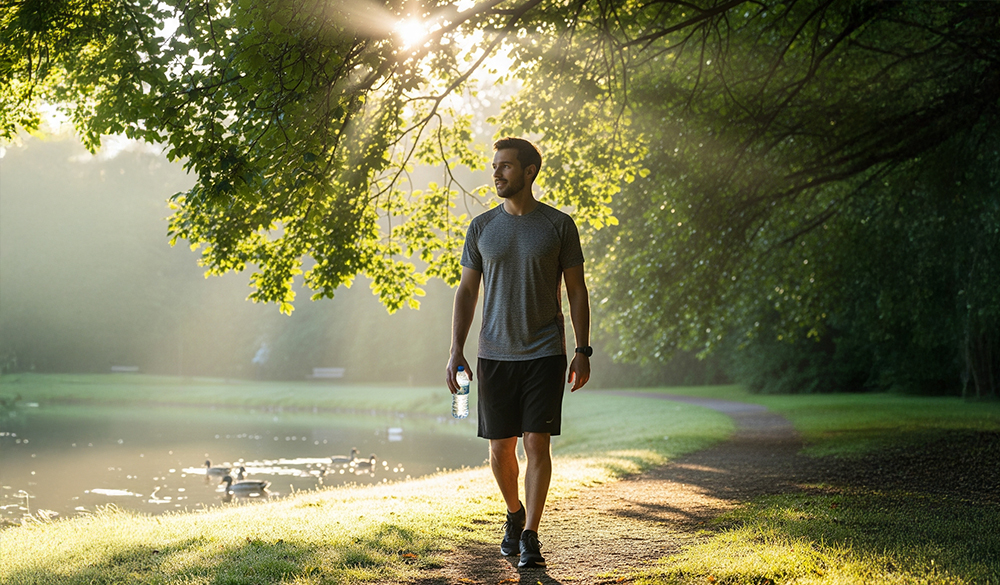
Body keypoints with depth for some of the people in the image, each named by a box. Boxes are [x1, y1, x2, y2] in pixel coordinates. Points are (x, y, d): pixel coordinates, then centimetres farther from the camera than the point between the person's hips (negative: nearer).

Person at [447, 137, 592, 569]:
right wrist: (456, 350, 0)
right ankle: (514, 514, 32)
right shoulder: (481, 227, 6)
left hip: (545, 354, -2)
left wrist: (583, 351, -2)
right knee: (500, 447, 6)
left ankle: (530, 535, 2)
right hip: (495, 354, 2)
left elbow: (576, 290, 3)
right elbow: (466, 292, 8)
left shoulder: (559, 225, 0)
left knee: (537, 441, -7)